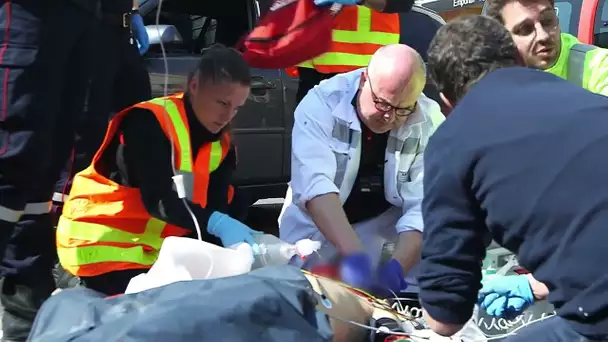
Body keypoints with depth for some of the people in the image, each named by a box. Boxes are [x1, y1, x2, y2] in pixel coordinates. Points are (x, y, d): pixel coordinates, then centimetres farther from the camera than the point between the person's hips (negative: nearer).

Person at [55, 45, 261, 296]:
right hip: (102, 241, -8)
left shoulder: (221, 144, 2)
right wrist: (217, 224, -44)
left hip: (158, 246, 8)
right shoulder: (150, 122, -21)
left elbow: (217, 204, -6)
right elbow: (157, 199, -31)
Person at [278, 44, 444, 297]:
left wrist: (397, 268, -39)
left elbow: (424, 207, -22)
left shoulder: (431, 124, -20)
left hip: (383, 226, 1)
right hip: (316, 226, -1)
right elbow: (314, 184, -36)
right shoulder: (322, 103, -24)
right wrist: (354, 254, -48)